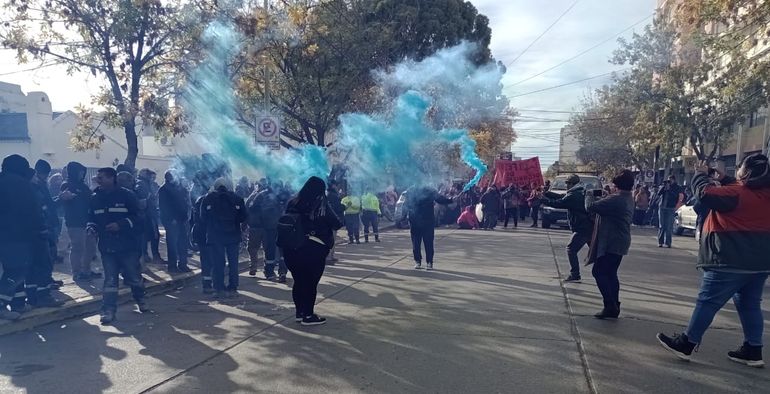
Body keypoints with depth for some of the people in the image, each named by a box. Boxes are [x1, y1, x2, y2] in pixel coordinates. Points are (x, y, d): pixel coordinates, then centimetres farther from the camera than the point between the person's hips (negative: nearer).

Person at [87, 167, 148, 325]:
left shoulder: (126, 195, -6)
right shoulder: (95, 198, 7)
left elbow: (137, 216, -7)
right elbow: (91, 218, 16)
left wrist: (121, 225, -20)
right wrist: (92, 227, -5)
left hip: (127, 245, -3)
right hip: (107, 246, 3)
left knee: (134, 276, 9)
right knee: (110, 280, 4)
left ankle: (140, 300, 32)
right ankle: (108, 310, 9)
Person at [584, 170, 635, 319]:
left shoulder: (616, 199, -22)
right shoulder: (628, 199, 11)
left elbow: (591, 207, -22)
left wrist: (589, 196, -4)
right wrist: (606, 196, 11)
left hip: (611, 243, -10)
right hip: (619, 242, 10)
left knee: (599, 272, -5)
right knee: (610, 274, 16)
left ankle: (610, 306, -7)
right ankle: (614, 306, 20)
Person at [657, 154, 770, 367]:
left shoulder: (738, 194, -18)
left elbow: (705, 194, -25)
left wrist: (701, 173, -8)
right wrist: (722, 179, 16)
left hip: (731, 262, -8)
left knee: (707, 302, -2)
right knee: (750, 305, 15)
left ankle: (686, 344, 5)